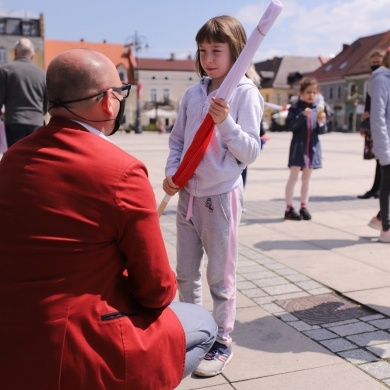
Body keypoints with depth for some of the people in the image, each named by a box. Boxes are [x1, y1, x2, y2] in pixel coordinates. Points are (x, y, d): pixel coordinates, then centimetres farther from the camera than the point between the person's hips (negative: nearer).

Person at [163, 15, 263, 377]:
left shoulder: (245, 93, -8)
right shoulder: (192, 94, 6)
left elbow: (250, 153, -11)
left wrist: (226, 123, -24)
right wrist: (171, 173, -3)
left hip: (222, 197, -5)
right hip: (188, 195, 6)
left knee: (220, 277, 6)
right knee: (185, 274, 16)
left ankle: (222, 343, 24)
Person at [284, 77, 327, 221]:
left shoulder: (318, 108, 6)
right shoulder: (295, 108, -5)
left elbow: (322, 130, 6)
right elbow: (290, 125, -15)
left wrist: (321, 121, -14)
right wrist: (302, 115, -24)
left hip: (312, 147, 4)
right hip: (298, 146, -4)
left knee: (306, 178, 12)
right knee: (293, 177, 1)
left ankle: (304, 207, 21)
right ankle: (289, 209, 5)